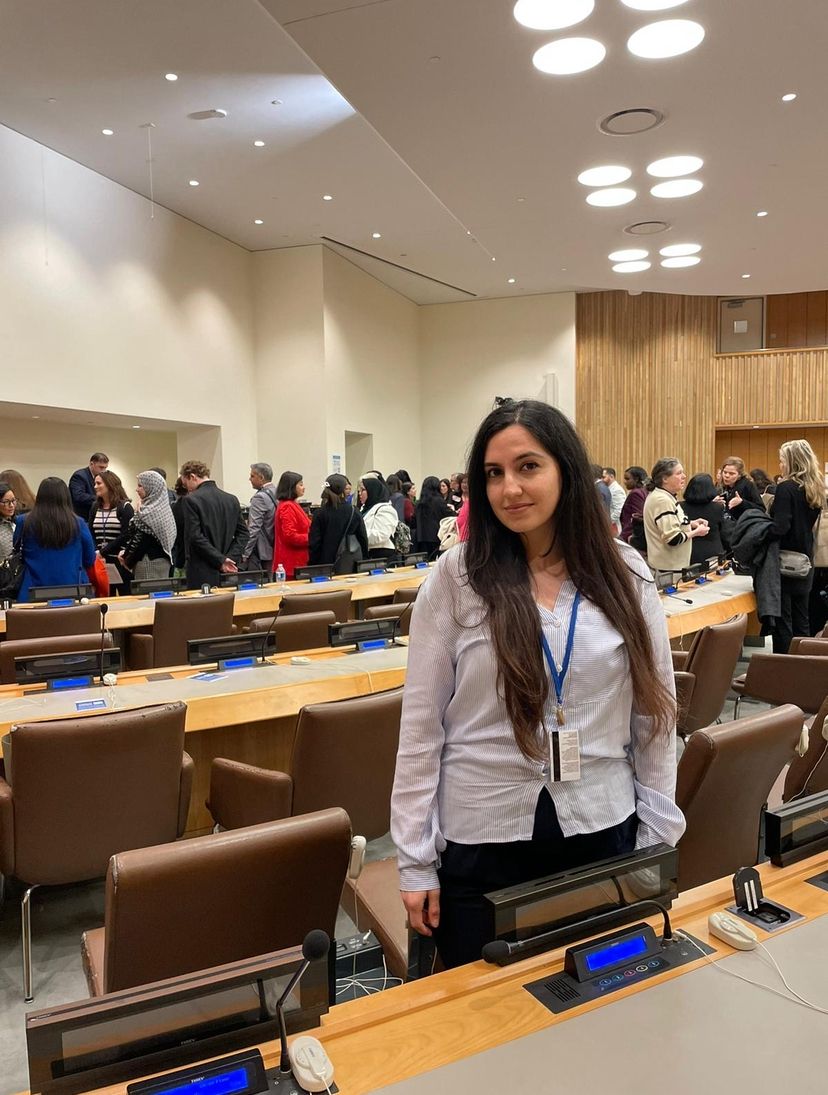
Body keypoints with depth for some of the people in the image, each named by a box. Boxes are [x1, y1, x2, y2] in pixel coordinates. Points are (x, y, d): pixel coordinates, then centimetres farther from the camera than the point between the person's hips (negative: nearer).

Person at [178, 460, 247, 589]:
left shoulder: (190, 500, -8)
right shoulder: (232, 499, 10)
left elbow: (195, 536, -15)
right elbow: (243, 533, 7)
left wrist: (221, 560, -14)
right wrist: (231, 558, -1)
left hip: (202, 573, -6)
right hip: (227, 573, 6)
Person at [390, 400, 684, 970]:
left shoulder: (627, 574, -4)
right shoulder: (455, 578, -10)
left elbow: (655, 709, 3)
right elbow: (421, 725, -7)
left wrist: (658, 834, 4)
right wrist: (415, 859, -5)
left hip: (601, 830, 2)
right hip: (480, 838, -1)